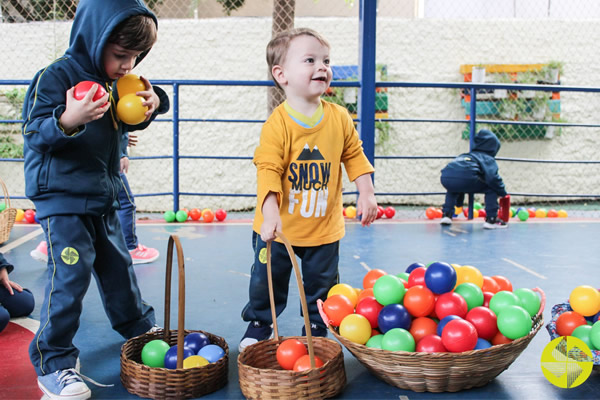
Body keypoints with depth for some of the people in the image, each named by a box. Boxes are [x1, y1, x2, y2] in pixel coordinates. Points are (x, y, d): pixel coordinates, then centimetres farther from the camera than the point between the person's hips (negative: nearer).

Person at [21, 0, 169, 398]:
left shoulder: (116, 81, 7)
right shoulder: (56, 77, -17)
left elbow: (127, 123, 20)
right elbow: (35, 132, -21)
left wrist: (152, 102, 0)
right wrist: (68, 120, -41)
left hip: (103, 196, 8)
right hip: (61, 199, -7)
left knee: (118, 264, 20)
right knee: (71, 275, -10)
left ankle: (139, 326, 41)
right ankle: (53, 364, 1)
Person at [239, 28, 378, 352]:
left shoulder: (339, 118, -5)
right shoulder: (277, 124, -19)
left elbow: (354, 155, 7)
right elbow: (268, 170, -23)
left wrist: (367, 194, 2)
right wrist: (270, 215, -33)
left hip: (324, 226, 3)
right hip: (280, 226, -3)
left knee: (321, 284, 16)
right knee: (267, 281, 13)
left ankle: (316, 328, 37)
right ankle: (258, 325, 36)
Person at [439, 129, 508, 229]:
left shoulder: (465, 155, 40)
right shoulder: (488, 158, 19)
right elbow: (492, 177, -1)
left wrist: (459, 202, 58)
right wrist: (502, 193, 16)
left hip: (445, 178, 6)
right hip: (465, 178, -6)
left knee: (453, 189, 41)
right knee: (491, 188, 16)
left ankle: (446, 214, 25)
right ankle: (491, 219, 9)